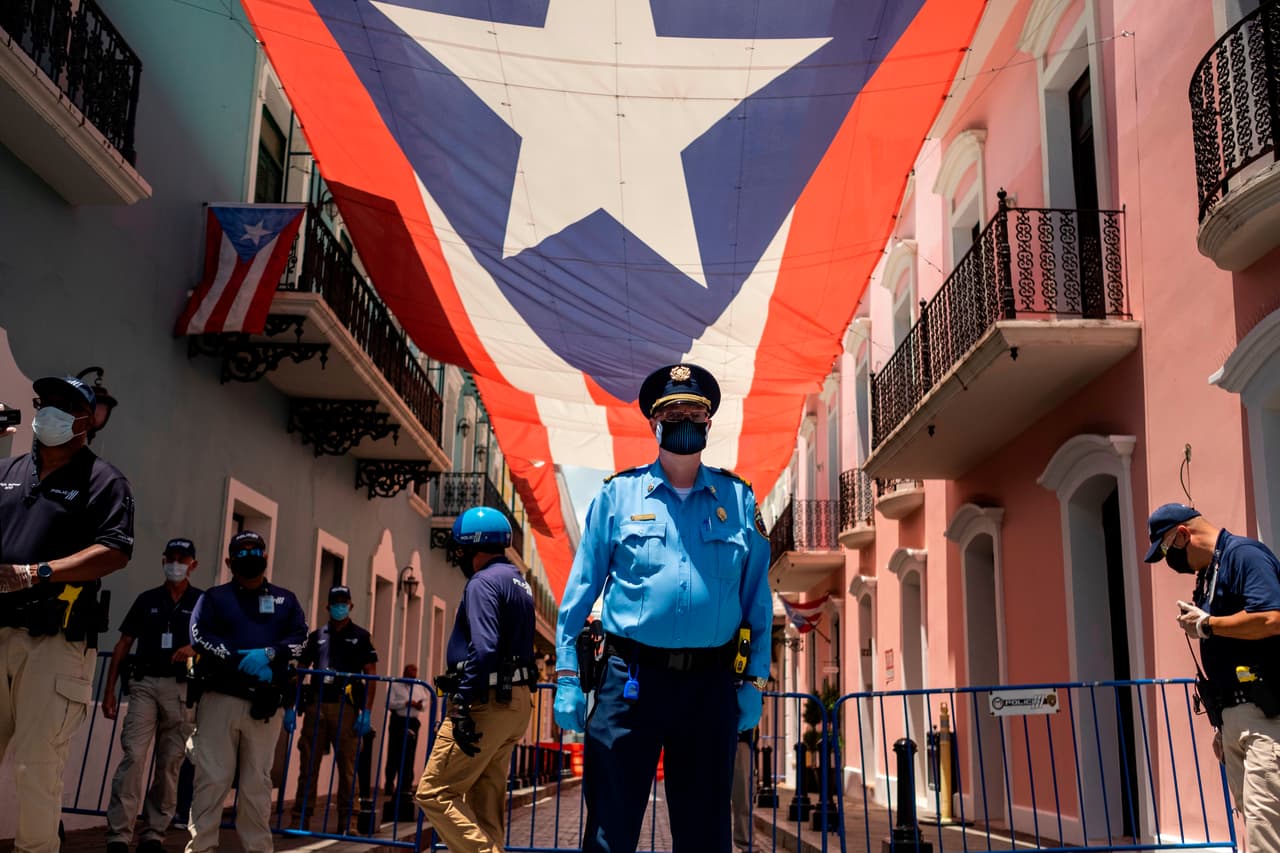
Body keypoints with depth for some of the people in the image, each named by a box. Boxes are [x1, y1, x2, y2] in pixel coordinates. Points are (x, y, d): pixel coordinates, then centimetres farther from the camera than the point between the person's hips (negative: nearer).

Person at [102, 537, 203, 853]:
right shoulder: (147, 600, 11)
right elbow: (123, 645, 12)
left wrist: (195, 650, -17)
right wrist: (109, 690, 7)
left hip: (182, 689, 0)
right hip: (145, 684, 0)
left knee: (170, 764, 2)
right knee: (133, 757, -12)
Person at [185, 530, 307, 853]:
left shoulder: (285, 599, 17)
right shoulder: (214, 597, 12)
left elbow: (300, 638, 5)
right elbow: (200, 636, -3)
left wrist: (268, 654, -14)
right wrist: (240, 661, -14)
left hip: (266, 703, 1)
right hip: (221, 698, -1)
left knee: (258, 782, 4)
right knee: (213, 777, -6)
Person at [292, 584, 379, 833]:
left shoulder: (360, 636, 10)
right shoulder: (316, 636, 18)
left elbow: (371, 676, 4)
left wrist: (366, 712, -6)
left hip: (346, 708, -2)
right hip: (315, 705, 3)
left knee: (347, 767, -2)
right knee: (308, 764, 2)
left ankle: (346, 822, 3)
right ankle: (300, 820, 8)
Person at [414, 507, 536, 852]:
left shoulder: (483, 582, -11)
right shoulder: (520, 583, 17)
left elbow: (483, 648, -23)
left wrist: (462, 706, -24)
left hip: (487, 702, -10)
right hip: (516, 700, 10)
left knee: (434, 792, -6)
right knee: (485, 804, 13)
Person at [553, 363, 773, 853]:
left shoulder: (738, 499, 8)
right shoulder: (618, 494, 4)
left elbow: (757, 601, 9)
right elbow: (580, 591, 4)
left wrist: (754, 681, 4)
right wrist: (568, 677, -1)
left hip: (711, 684, 2)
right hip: (630, 679, -1)